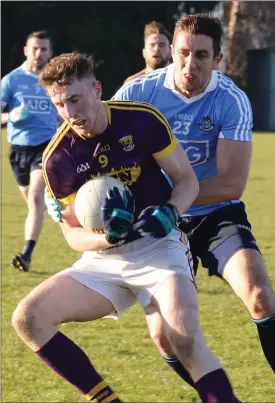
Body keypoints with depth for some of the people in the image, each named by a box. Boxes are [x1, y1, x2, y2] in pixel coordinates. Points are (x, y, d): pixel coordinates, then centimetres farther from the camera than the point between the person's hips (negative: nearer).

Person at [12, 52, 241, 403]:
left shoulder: (142, 120, -10)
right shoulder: (58, 158, -5)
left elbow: (187, 179, 0)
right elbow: (73, 233, 0)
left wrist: (169, 212, -22)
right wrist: (108, 237, -22)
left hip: (158, 246, -3)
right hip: (103, 259, 4)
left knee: (186, 340, -30)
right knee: (28, 318, -15)